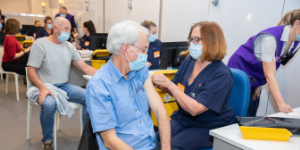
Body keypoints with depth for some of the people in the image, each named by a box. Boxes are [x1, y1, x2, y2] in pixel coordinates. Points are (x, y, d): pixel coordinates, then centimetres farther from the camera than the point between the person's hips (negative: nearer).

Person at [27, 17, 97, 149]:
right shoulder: (40, 44, -6)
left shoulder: (69, 47, 8)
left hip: (64, 86, 5)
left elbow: (85, 68, 4)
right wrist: (43, 87, -28)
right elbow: (31, 71, -9)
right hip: (46, 87, -4)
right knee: (49, 104, -36)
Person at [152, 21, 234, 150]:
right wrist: (161, 85, -11)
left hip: (209, 127, -5)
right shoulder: (189, 61, 0)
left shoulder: (221, 75, -19)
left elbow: (195, 109, -24)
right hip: (182, 119, 5)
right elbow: (177, 91, 11)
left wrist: (169, 84, -25)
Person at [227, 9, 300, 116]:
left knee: (250, 117, 6)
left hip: (255, 81, 8)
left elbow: (271, 70, 8)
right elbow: (269, 75, -29)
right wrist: (281, 103, -35)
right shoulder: (270, 38, -26)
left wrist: (259, 86, 0)